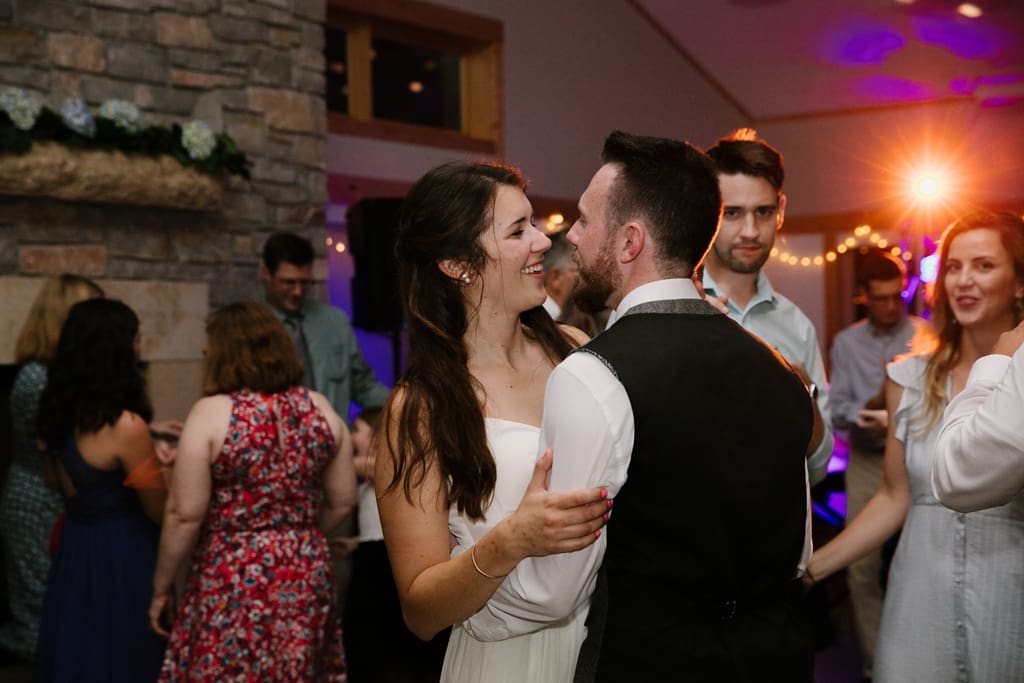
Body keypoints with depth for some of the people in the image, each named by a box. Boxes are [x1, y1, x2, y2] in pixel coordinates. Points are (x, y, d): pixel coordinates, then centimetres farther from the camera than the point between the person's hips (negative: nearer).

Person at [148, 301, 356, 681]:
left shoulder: (211, 413, -11)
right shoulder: (320, 408, 2)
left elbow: (185, 515, -11)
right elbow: (343, 501, 7)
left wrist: (161, 586, 0)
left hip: (232, 585, -4)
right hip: (307, 579, 5)